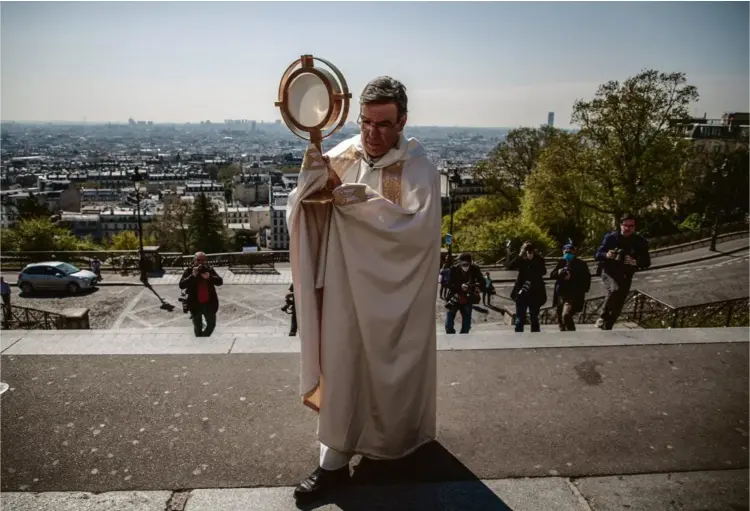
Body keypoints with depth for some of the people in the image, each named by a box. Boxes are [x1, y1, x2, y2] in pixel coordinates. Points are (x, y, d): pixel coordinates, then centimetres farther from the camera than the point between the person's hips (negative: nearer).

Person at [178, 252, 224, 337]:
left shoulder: (210, 270, 0)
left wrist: (209, 277, -28)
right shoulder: (188, 271, -5)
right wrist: (192, 276, -28)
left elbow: (220, 281, -10)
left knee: (211, 324, 15)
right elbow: (181, 285, -16)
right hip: (195, 304, -2)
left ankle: (204, 337, 40)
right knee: (198, 327, 11)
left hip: (209, 303, 2)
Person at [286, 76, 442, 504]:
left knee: (391, 367, 14)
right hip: (346, 286, 3)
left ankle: (400, 438, 41)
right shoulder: (341, 156, -1)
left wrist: (366, 203, -27)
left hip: (394, 294, -3)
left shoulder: (419, 168, -12)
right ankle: (334, 459, 28)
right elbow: (304, 214, -3)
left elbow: (421, 229, -23)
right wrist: (310, 179, -24)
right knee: (341, 366, 10)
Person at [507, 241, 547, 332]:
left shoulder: (538, 260, 0)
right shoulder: (521, 260, 2)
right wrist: (520, 255, -19)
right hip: (522, 293, 1)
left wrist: (533, 260, -19)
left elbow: (543, 272, -15)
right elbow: (510, 266, -14)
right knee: (519, 319, 0)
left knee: (534, 318, 9)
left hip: (535, 294, 0)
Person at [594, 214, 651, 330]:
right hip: (609, 271, -3)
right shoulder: (611, 237, -6)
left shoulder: (640, 242, -3)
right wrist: (606, 255, -27)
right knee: (614, 290, -32)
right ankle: (602, 318, -18)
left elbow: (647, 262, -2)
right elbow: (597, 255, -4)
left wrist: (635, 262, -23)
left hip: (625, 275, 3)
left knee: (618, 306, 1)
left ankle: (606, 328, 16)